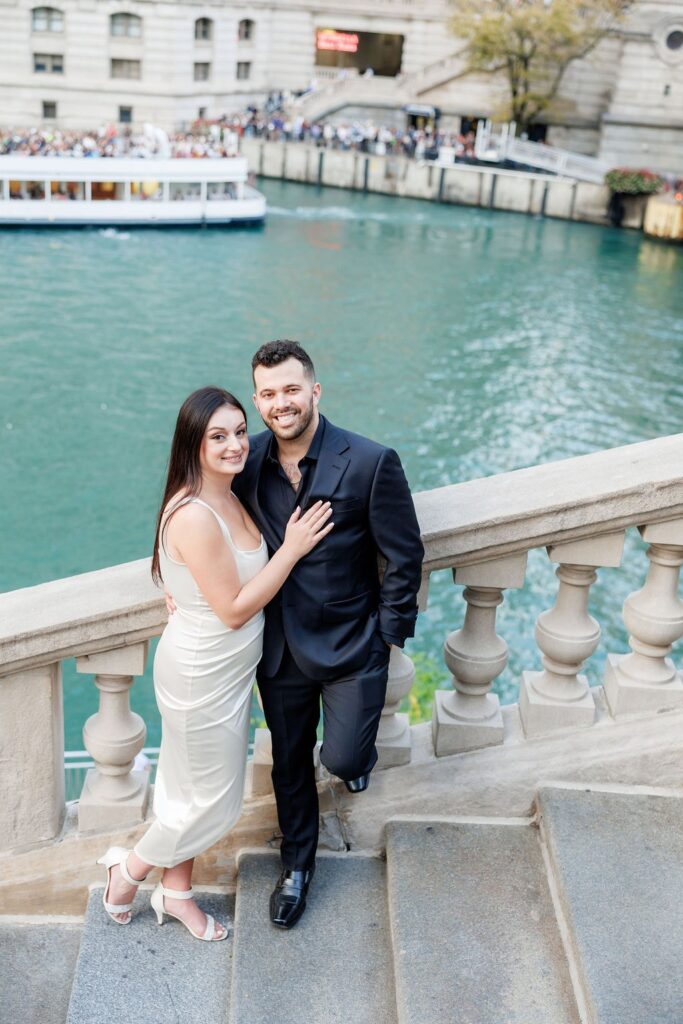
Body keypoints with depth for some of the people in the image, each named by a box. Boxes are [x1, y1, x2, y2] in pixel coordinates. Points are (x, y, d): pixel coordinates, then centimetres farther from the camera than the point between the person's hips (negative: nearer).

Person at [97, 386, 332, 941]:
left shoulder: (228, 497, 0)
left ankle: (177, 892, 42)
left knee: (192, 789, 23)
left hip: (225, 668, 9)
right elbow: (234, 609, -25)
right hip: (202, 675, -9)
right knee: (213, 801, 11)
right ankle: (130, 869, 34)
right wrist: (292, 549, -22)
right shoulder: (194, 516, -30)